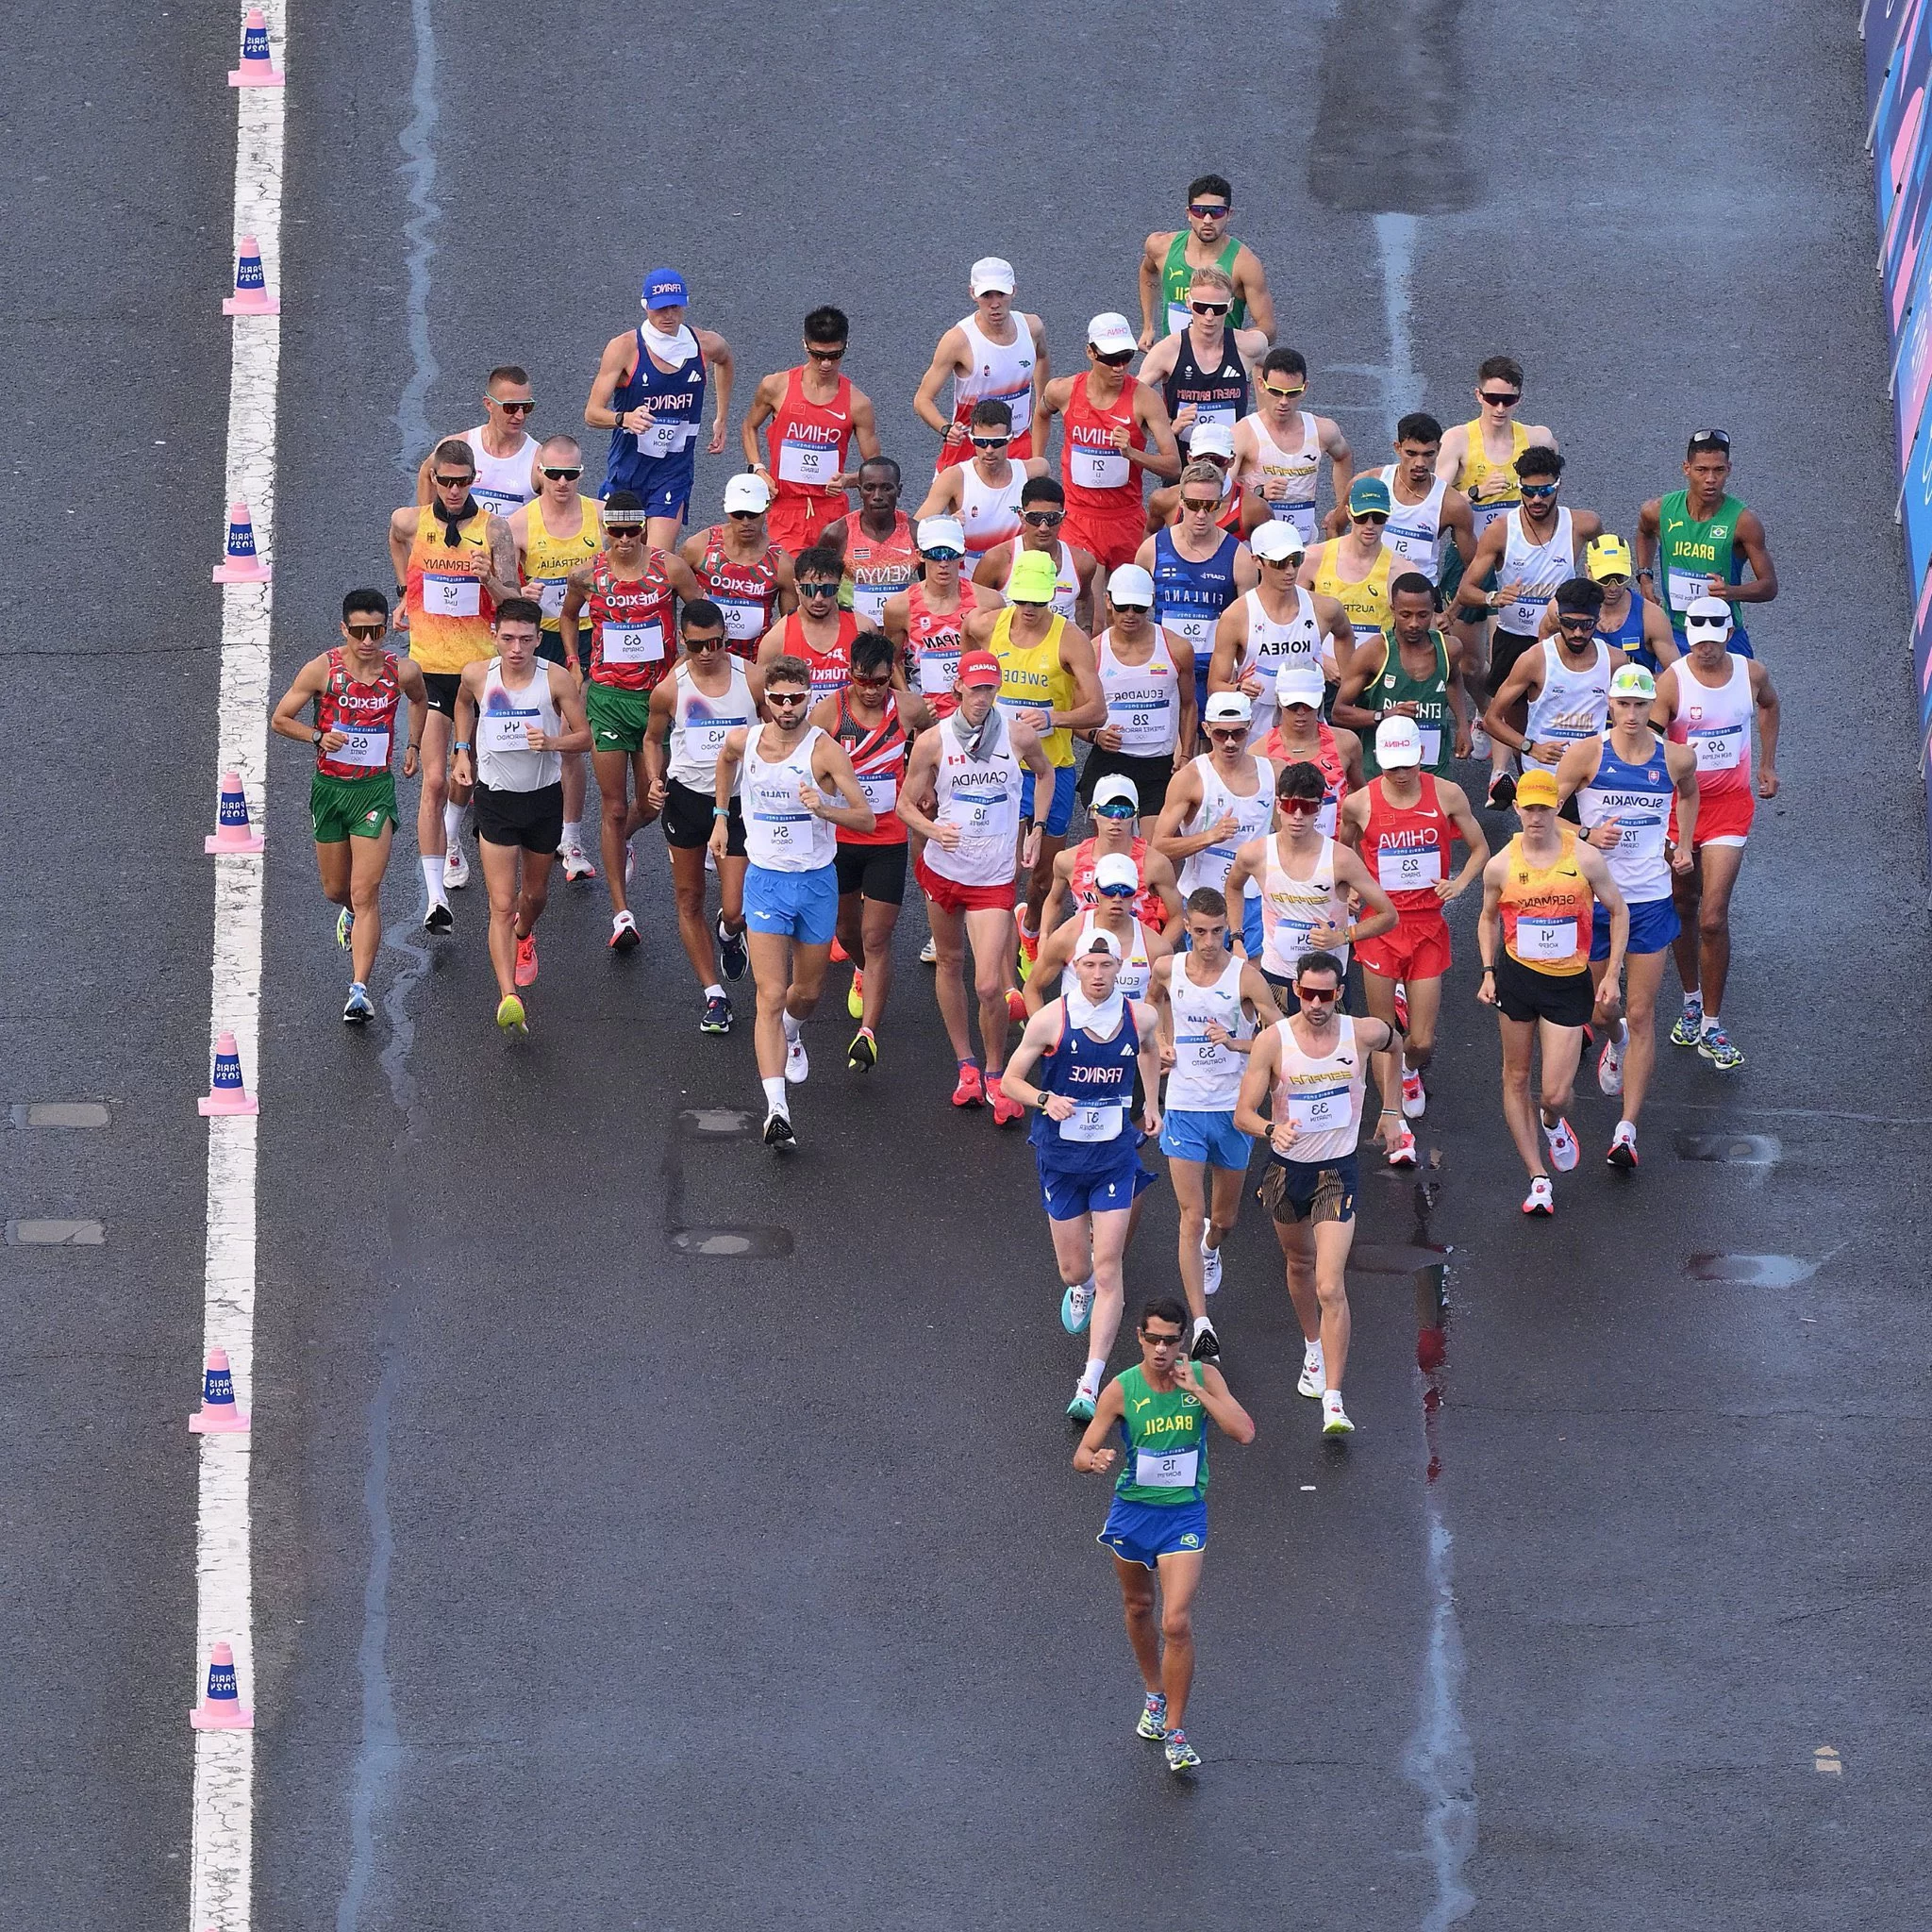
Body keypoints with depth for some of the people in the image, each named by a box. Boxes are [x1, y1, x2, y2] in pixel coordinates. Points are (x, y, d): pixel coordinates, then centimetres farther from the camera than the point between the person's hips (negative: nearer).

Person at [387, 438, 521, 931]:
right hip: (429, 666, -1)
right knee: (434, 780, -12)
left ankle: (452, 842, 51)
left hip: (480, 667, 1)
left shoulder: (494, 529, -5)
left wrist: (490, 580, -25)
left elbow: (514, 603, -6)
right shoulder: (410, 521, -3)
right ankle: (436, 897, -15)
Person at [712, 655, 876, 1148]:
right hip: (766, 880, 0)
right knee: (771, 996, -13)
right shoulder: (745, 741, -5)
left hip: (817, 881, 0)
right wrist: (721, 816, 22)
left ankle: (791, 1035, 54)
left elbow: (866, 819, -19)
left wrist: (823, 808, -36)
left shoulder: (824, 749, -15)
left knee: (807, 991, 16)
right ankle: (776, 1110, -21)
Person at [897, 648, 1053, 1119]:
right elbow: (906, 804, 0)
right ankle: (966, 1067, 30)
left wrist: (1036, 829, 9)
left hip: (994, 878, -2)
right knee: (949, 964, 15)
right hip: (943, 869, 2)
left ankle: (995, 1077, 8)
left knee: (990, 984, -11)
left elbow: (1045, 773, 16)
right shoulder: (933, 741, -8)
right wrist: (933, 829, -21)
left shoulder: (1019, 735, -6)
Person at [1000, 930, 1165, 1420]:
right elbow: (1011, 1079, -4)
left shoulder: (1140, 1017, -4)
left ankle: (1090, 1385, -9)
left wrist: (1151, 1105, 18)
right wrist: (1045, 1100, -22)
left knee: (1108, 1270, -9)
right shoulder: (1051, 1020, -13)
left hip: (1115, 1157, 1)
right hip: (1061, 1155, -1)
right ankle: (1080, 1289, 50)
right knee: (1074, 1269, 9)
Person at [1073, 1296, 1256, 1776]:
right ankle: (1155, 1696, 45)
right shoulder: (1121, 1390, -11)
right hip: (1132, 1510, 2)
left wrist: (1195, 1390, -23)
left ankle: (1175, 1732, -2)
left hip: (1185, 1514, -2)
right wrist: (1094, 1460, -34)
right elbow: (1082, 1455, -9)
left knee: (1176, 1623, -12)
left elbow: (1244, 1431, -18)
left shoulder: (1204, 1377, -9)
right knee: (1138, 1608, 19)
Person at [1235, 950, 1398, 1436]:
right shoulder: (1272, 1041, -15)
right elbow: (1244, 1113, -16)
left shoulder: (1364, 1034, -11)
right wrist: (1271, 1129, -37)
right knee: (1299, 1265, 24)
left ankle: (1333, 1400, -14)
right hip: (1287, 1169, 2)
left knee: (1330, 1287, -14)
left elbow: (1393, 1043, 15)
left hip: (1337, 1173, -2)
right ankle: (1313, 1349, 52)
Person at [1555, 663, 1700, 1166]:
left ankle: (1627, 1129, -3)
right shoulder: (1587, 754, -8)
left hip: (1649, 901, 0)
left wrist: (1684, 844, 12)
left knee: (1641, 1015, -4)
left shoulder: (1676, 758, -1)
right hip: (1592, 895, 0)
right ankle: (1615, 1040, 52)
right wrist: (1586, 834, -20)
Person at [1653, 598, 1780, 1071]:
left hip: (1730, 804, 0)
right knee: (1682, 908, 15)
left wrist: (1767, 764, 21)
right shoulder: (1671, 681, -14)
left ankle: (1711, 1028, -1)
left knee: (1713, 919, -9)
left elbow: (1768, 705, 22)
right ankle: (1691, 1000, 37)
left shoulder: (1751, 673, -4)